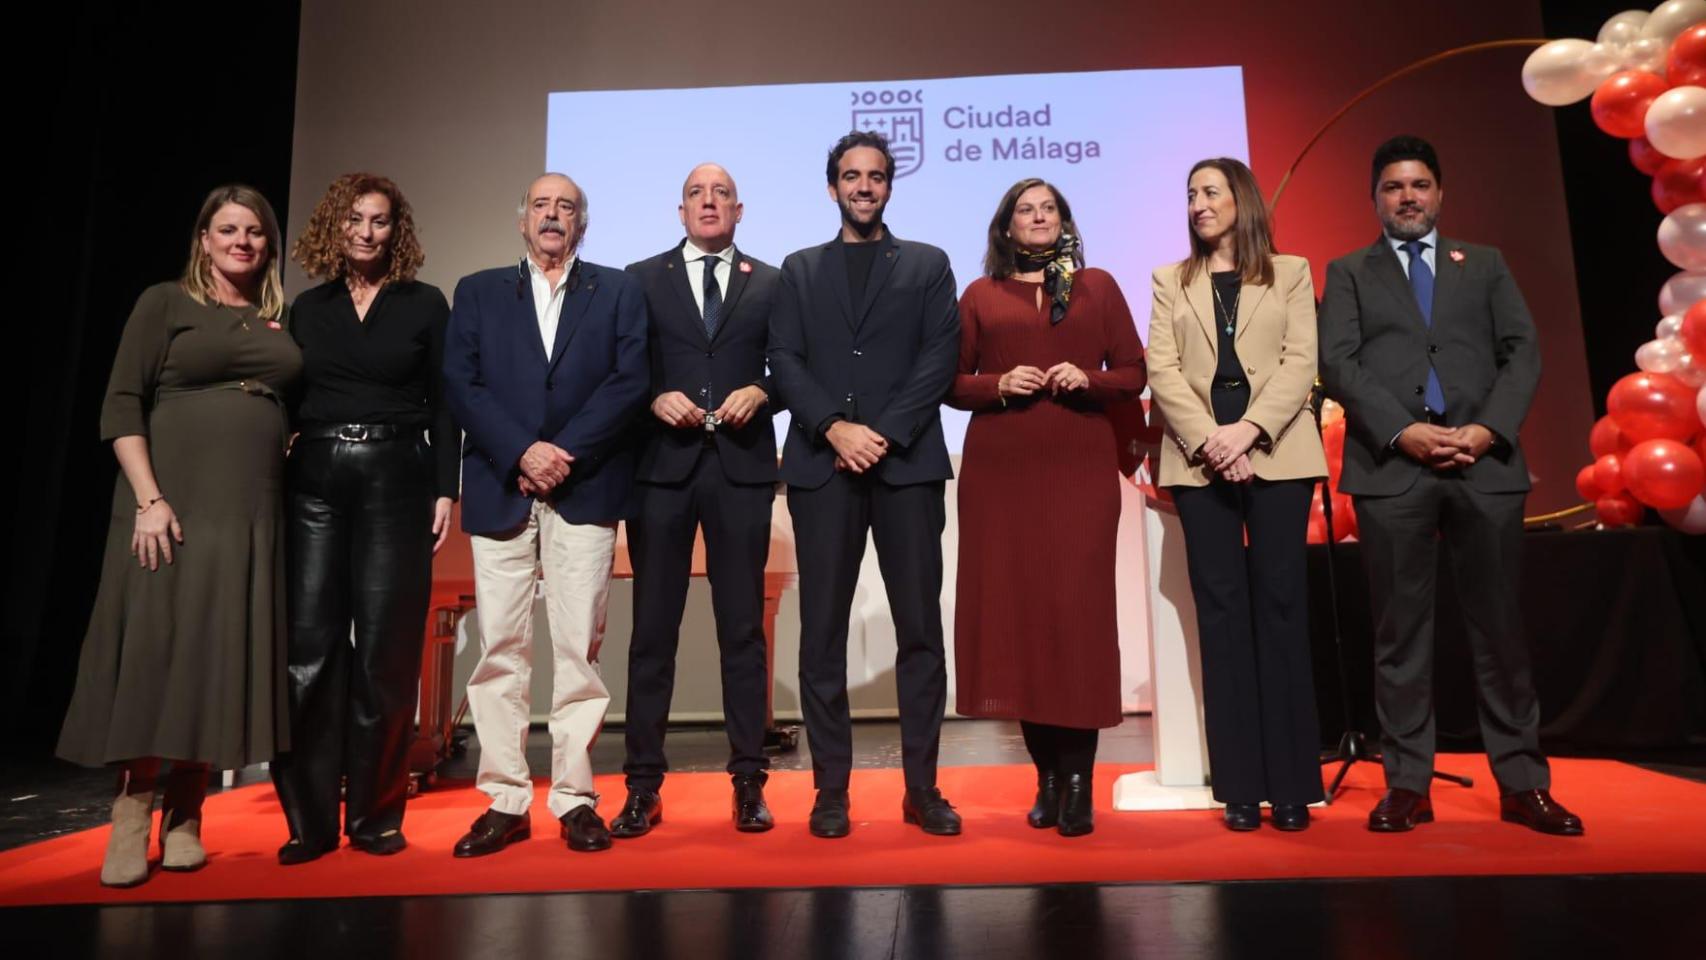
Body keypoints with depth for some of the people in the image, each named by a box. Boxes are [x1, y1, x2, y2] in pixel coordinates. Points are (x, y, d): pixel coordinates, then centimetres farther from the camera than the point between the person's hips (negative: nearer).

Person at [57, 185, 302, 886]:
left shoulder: (281, 321, 15)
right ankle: (131, 821, 8)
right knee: (152, 653, -3)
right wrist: (149, 499, -13)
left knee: (224, 665, 3)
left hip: (253, 514, 3)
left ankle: (184, 820, 13)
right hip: (172, 506, -3)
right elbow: (121, 407, -3)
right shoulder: (165, 303, 5)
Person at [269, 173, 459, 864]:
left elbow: (443, 405, 3)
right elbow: (288, 402, 13)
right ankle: (309, 818, 8)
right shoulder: (308, 309, 14)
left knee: (385, 651, -1)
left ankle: (375, 815, 11)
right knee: (309, 647, -1)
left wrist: (444, 491, -4)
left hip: (396, 481, -2)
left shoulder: (425, 305, 6)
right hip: (314, 480, 2)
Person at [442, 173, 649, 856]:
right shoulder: (478, 292, 16)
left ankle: (574, 798, 8)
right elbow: (460, 383, 4)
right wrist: (520, 453, -10)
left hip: (585, 487, -1)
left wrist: (566, 451, -10)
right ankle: (505, 802, 9)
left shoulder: (617, 291, 13)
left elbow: (630, 381, 0)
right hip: (500, 489, 1)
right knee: (500, 648, 1)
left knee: (580, 646, -1)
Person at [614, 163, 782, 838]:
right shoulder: (642, 279, 11)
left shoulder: (770, 282, 12)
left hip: (742, 466, 0)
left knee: (743, 626, 4)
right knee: (653, 626, 3)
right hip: (662, 463, 0)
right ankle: (643, 785, 12)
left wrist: (760, 392, -10)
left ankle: (749, 781, 13)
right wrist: (656, 400, -11)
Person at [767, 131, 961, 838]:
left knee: (921, 627, 0)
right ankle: (830, 788, 10)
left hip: (908, 463, 0)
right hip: (822, 465, 1)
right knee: (822, 631, 1)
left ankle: (922, 787, 11)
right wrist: (836, 429, -10)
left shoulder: (927, 265, 15)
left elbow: (939, 360, 2)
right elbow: (785, 361, 5)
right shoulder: (800, 270, 17)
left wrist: (882, 434, -10)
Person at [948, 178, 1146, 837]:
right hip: (1000, 469, 1)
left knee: (1078, 608, -7)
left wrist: (1088, 380, -8)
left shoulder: (1098, 286, 14)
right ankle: (1047, 775, 13)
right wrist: (999, 384, -9)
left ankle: (1078, 782, 3)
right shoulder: (980, 295, 13)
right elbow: (951, 383, 9)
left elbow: (1133, 374, 10)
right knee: (1014, 608, 0)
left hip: (1081, 467, 0)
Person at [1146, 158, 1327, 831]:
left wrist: (1249, 429, -16)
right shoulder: (1171, 281, 16)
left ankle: (1292, 783, 5)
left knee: (1280, 607, -2)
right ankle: (1240, 785, 5)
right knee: (1222, 612, 0)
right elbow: (1162, 369, 2)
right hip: (1201, 460, 1)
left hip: (1278, 454, -1)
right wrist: (1209, 439, -13)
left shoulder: (1291, 273, 13)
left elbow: (1299, 363, 1)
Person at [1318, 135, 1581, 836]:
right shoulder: (1348, 273, 13)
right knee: (1400, 631, 1)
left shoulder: (1485, 265, 19)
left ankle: (1523, 784, 14)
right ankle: (1407, 785, 8)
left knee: (1499, 626, 5)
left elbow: (1523, 351, 8)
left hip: (1485, 463, 2)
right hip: (1391, 466, -1)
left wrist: (1488, 429, -9)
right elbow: (1338, 363, -1)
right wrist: (1402, 432, -13)